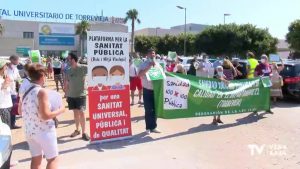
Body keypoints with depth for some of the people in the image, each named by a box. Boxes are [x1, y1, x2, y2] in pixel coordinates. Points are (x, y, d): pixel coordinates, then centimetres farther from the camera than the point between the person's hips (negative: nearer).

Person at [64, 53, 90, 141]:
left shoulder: (83, 68, -8)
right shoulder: (68, 71, 6)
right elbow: (66, 84, 12)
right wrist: (66, 95, 11)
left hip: (81, 95, -4)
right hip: (71, 95, 4)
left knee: (81, 112, -7)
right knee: (75, 112, 12)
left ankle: (84, 133, 2)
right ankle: (77, 130, 25)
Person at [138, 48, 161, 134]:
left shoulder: (157, 64, 9)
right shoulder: (144, 64, -6)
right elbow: (140, 74, -22)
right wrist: (149, 66, -24)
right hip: (147, 90, -4)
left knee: (155, 109, 11)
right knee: (148, 110, 2)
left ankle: (154, 127, 24)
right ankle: (148, 128, 15)